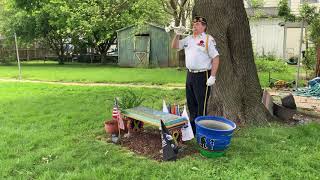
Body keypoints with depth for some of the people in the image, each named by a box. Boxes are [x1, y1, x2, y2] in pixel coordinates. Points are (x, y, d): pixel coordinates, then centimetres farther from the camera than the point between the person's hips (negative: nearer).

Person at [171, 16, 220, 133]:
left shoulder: (208, 39, -8)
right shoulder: (188, 39, 13)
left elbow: (215, 58, -12)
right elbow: (174, 46, 16)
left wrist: (212, 77, -18)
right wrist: (177, 35, -2)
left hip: (202, 76, -7)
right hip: (190, 75, 7)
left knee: (201, 105, 0)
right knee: (191, 104, 15)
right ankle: (192, 127, 29)